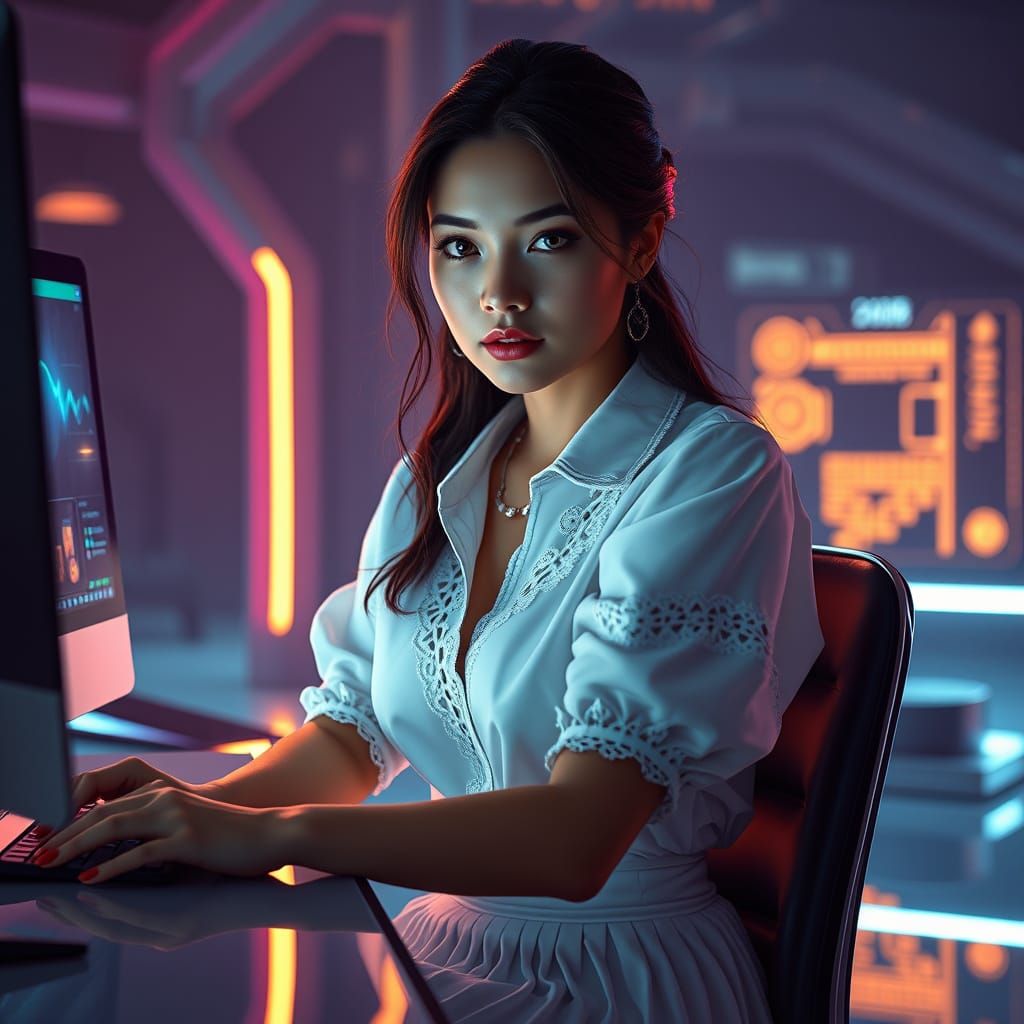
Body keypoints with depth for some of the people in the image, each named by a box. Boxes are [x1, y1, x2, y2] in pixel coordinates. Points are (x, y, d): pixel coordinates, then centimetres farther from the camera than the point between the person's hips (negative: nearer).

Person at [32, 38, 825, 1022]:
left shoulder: (714, 473, -15)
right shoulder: (437, 480, 8)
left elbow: (576, 834, -24)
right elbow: (352, 729, 13)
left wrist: (274, 833, -34)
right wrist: (205, 803, -7)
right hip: (445, 938, 6)